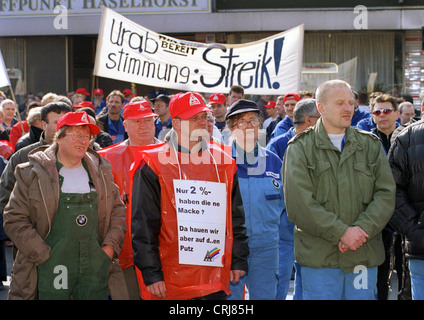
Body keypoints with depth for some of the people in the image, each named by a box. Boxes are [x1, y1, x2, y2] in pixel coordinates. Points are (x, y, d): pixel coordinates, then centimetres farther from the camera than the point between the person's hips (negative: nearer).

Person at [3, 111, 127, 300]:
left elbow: (117, 210, 19)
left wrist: (110, 245, 4)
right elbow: (15, 220, -3)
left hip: (95, 269, 3)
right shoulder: (32, 173, 0)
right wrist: (44, 255, -9)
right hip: (50, 270, -3)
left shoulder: (101, 171, 13)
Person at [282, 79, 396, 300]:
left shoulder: (370, 145, 12)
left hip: (365, 255, 3)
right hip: (318, 256, -3)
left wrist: (362, 229, -12)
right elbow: (299, 203, -9)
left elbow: (386, 193, 4)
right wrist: (341, 232, -15)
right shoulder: (300, 148, 0)